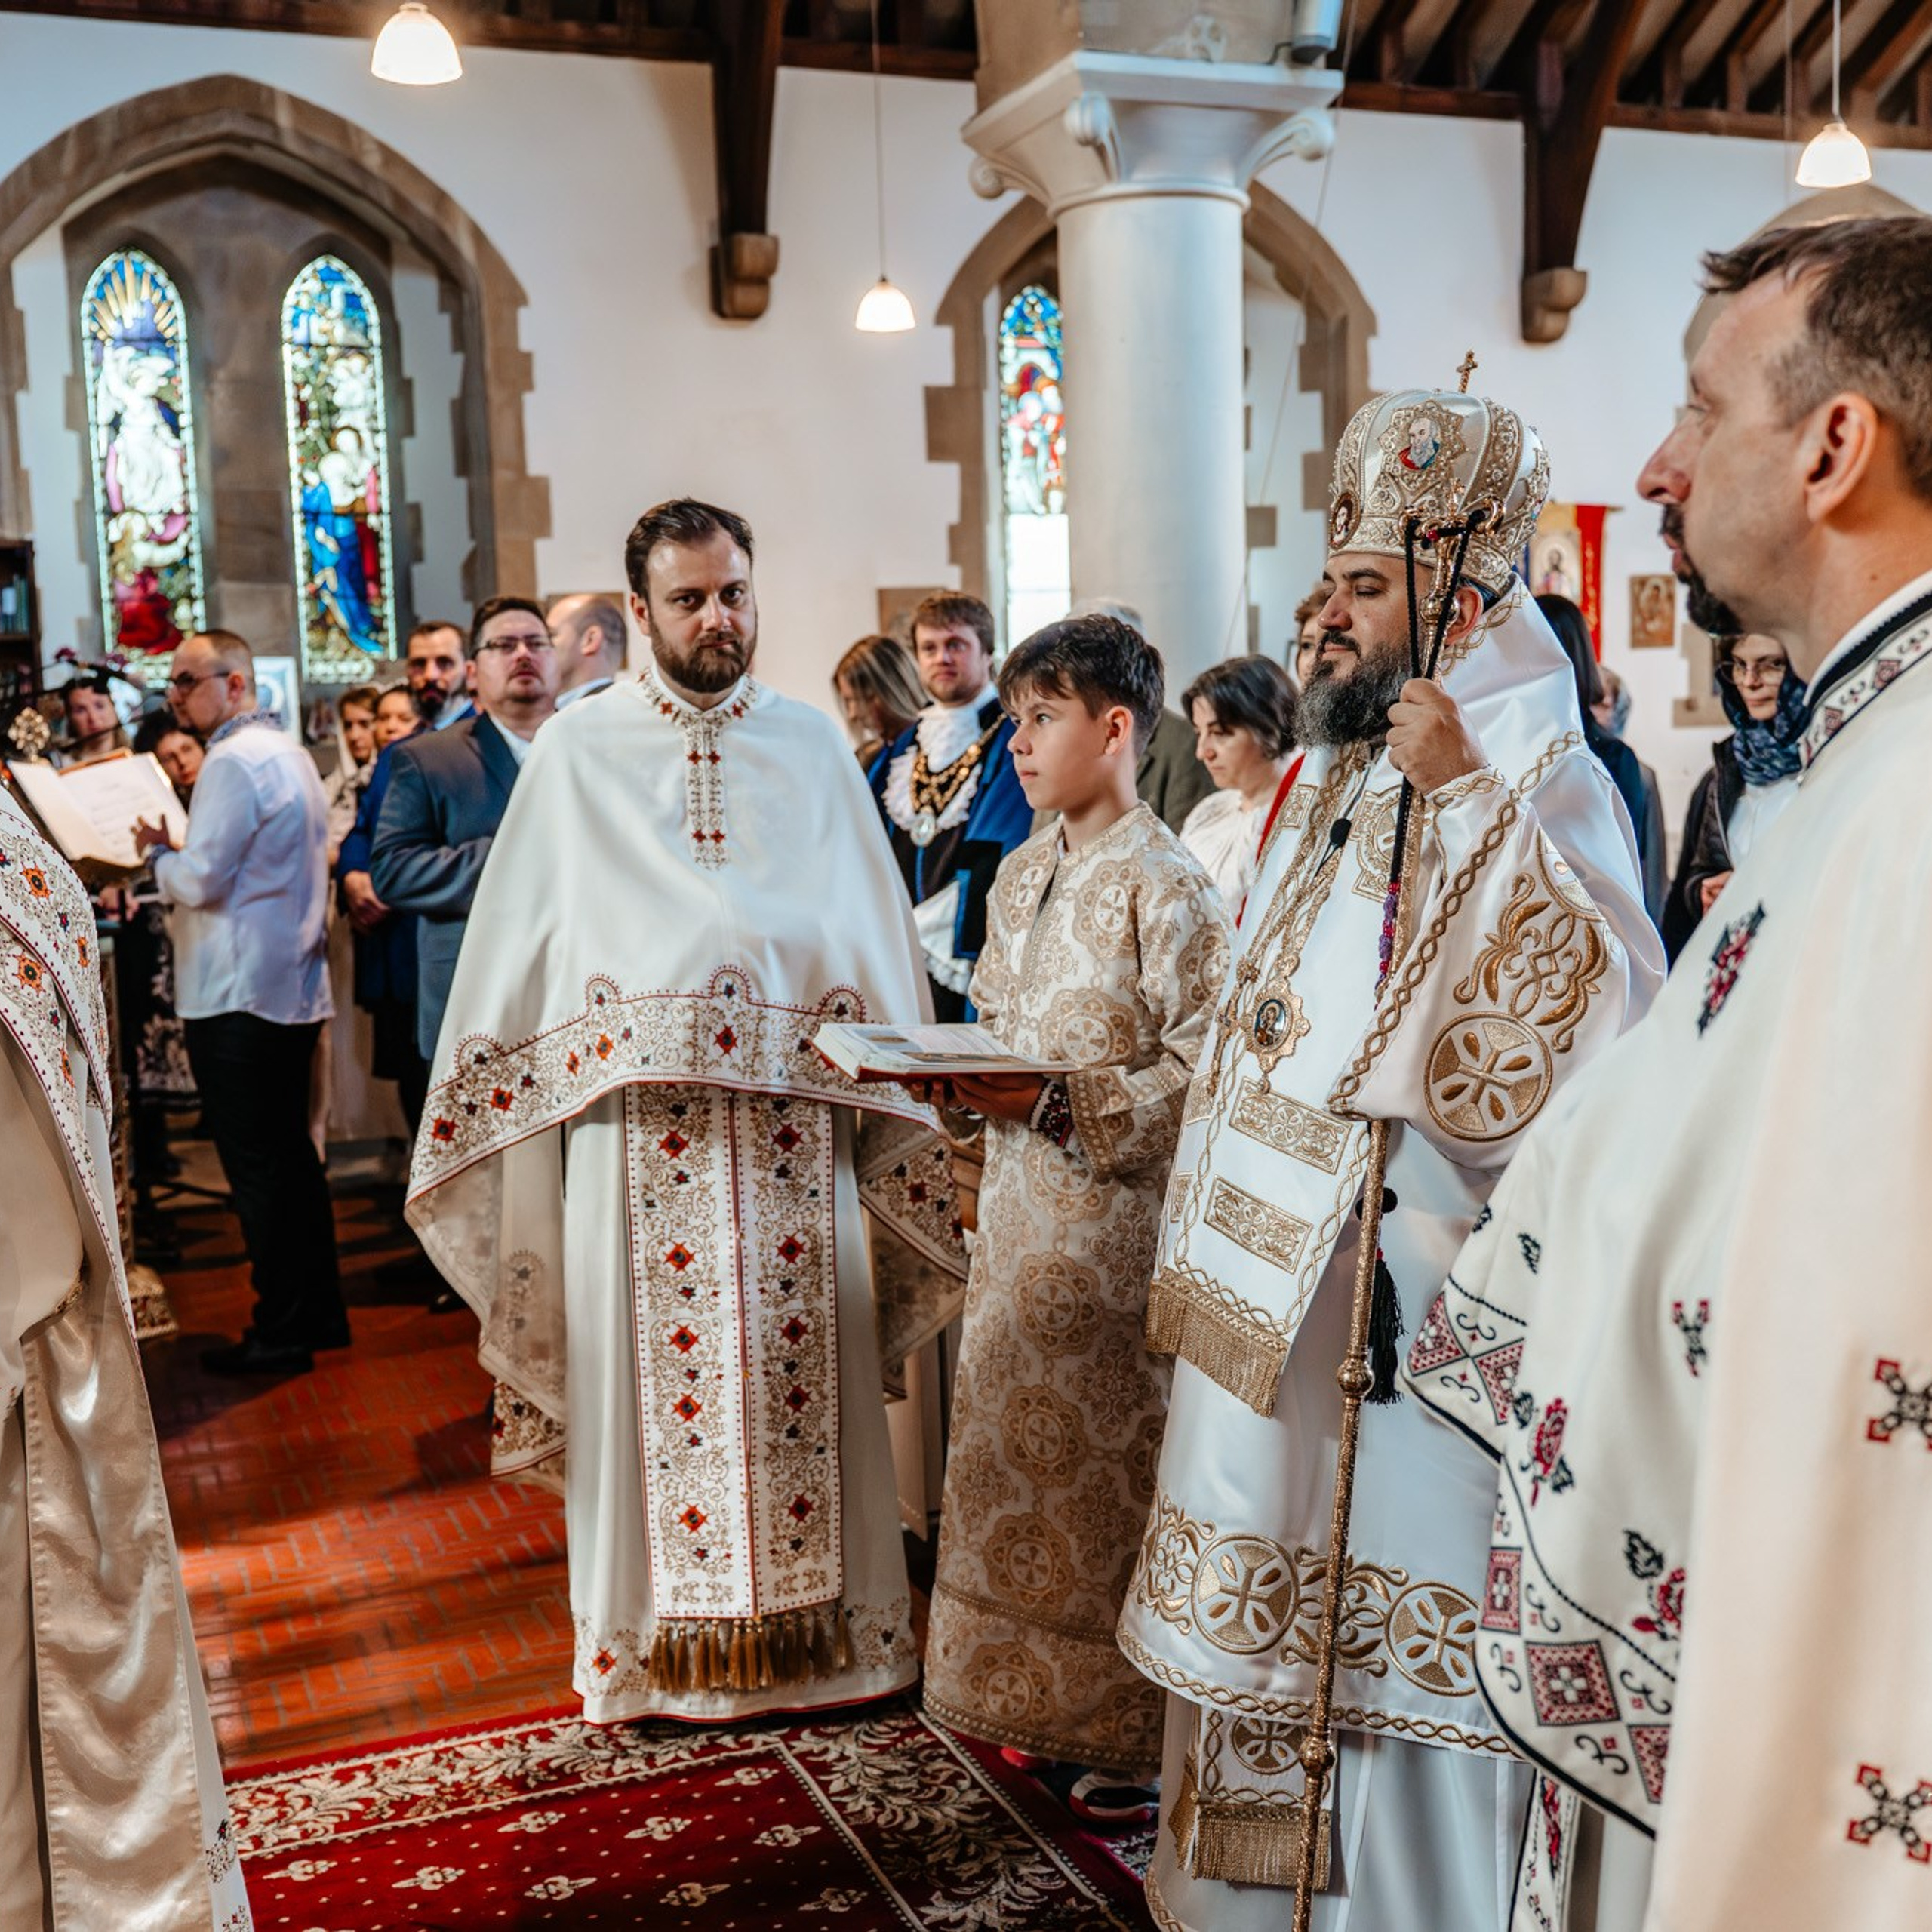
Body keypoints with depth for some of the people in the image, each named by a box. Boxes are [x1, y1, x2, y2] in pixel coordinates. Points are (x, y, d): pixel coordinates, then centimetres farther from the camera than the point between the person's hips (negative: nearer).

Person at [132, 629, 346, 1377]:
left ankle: (280, 1334, 5)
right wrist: (177, 851, 12)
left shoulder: (234, 761, -16)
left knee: (256, 1168, -2)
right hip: (293, 985, 10)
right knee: (291, 1155, 15)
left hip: (238, 994, -10)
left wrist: (158, 852, 0)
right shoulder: (287, 751, 15)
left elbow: (200, 881, -18)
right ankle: (319, 1311, 22)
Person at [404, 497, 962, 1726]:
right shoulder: (578, 754, 7)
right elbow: (516, 945, 7)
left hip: (795, 1117, 1)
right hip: (635, 1115, -1)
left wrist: (897, 1099, 5)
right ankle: (660, 1634, 17)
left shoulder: (815, 747, 11)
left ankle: (816, 1615, 19)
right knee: (652, 1371, 3)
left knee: (802, 1368, 5)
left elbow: (876, 933, 11)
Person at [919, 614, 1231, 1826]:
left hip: (1118, 1217, -7)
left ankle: (1141, 1734, 17)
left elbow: (1198, 1070, -17)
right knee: (1020, 1448, 14)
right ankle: (1036, 1693, 30)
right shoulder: (1022, 873, 12)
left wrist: (1058, 1106, -23)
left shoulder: (1167, 887, -13)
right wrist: (962, 1078, 3)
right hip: (1022, 1204, 8)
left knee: (1112, 1463, 1)